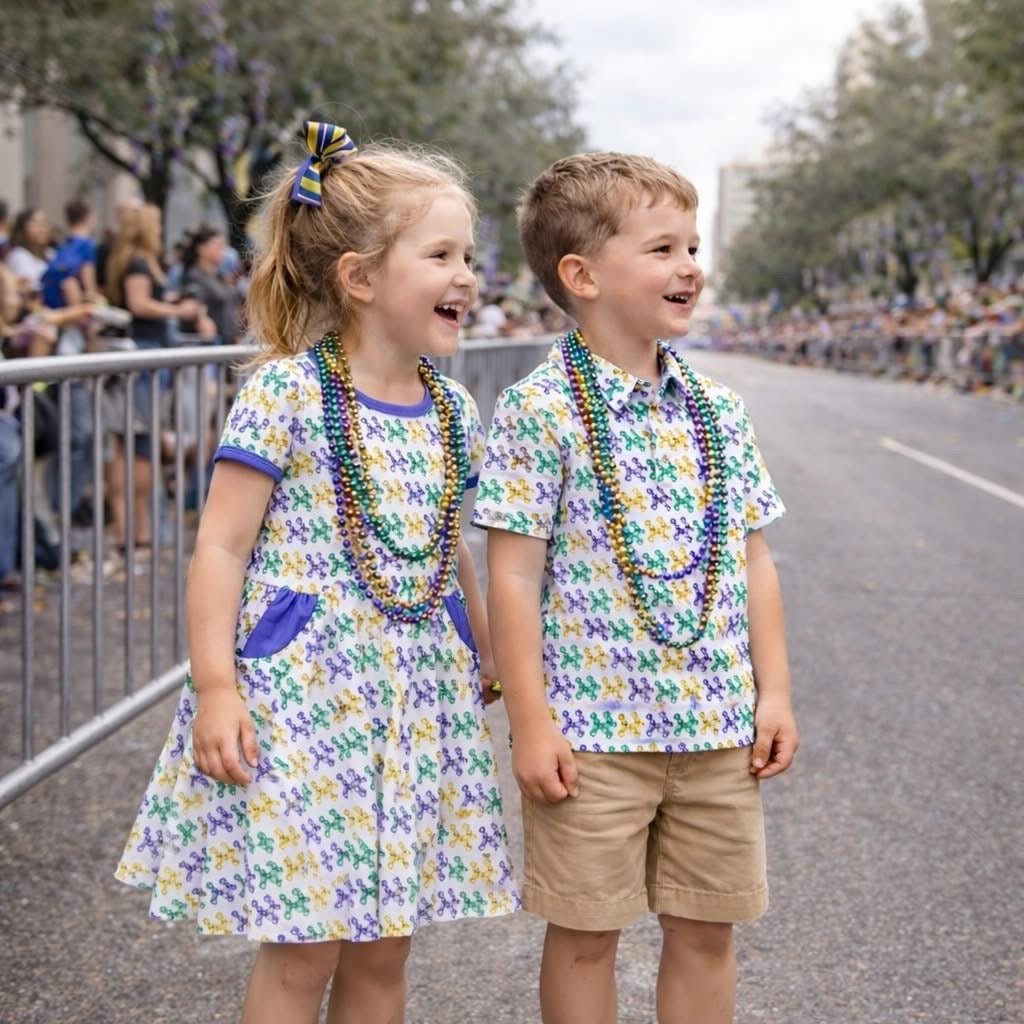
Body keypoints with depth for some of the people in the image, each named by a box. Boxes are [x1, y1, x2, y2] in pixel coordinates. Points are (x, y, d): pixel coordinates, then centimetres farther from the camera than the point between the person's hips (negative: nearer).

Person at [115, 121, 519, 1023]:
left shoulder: (453, 411, 7)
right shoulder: (287, 393, -11)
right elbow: (222, 547, -11)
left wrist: (485, 655, 22)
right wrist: (216, 686, -16)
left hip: (419, 695, 6)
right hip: (303, 690, -5)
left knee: (383, 947, 12)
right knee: (304, 948, -1)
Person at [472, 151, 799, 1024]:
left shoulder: (718, 411, 7)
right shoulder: (542, 410, -10)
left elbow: (754, 561, 11)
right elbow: (515, 574, -11)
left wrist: (774, 692, 6)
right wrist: (532, 723, -13)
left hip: (718, 723, 5)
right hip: (593, 726, -5)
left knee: (706, 929, 14)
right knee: (585, 933, 9)